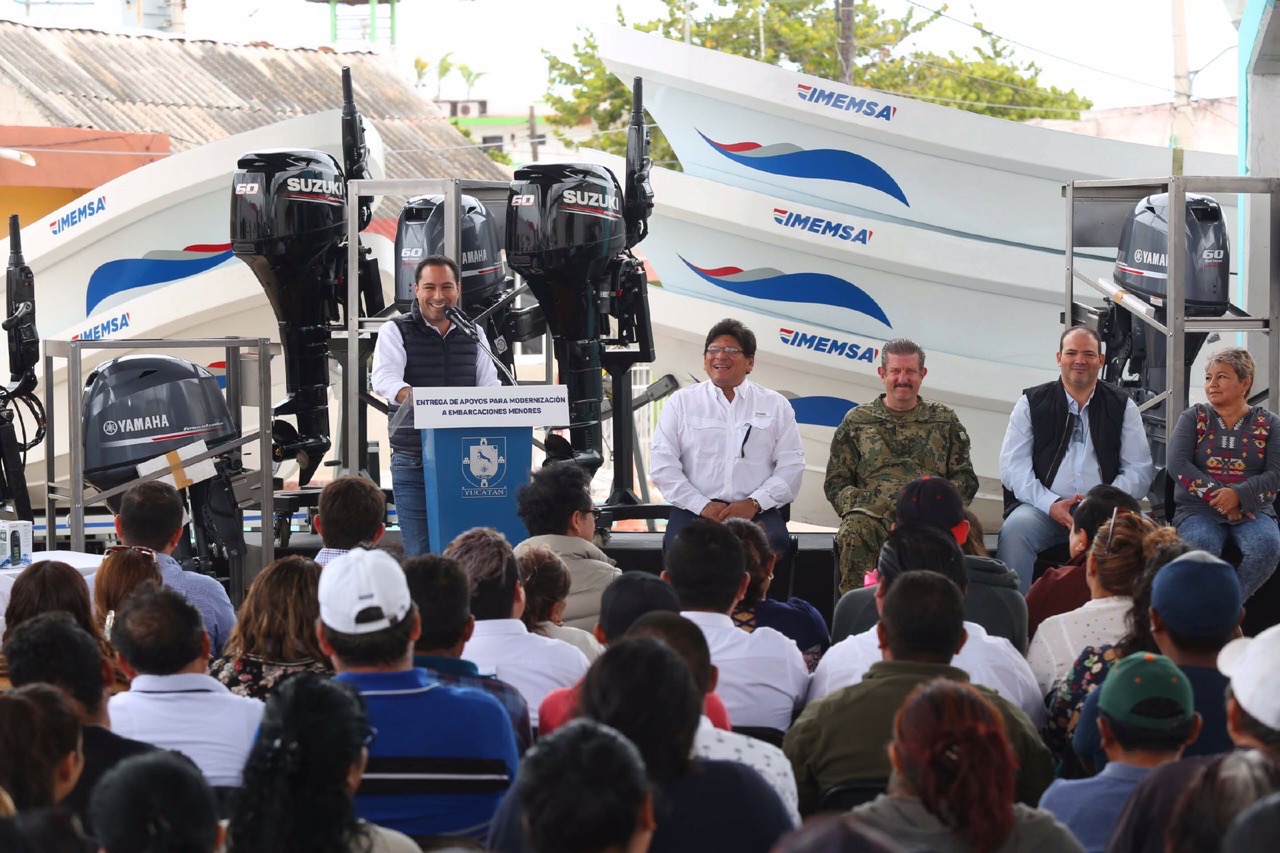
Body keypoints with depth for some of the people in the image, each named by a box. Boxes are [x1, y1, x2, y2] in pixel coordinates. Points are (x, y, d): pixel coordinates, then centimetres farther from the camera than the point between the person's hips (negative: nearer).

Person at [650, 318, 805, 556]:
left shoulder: (776, 405, 15)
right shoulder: (681, 402, 13)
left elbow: (791, 465, 7)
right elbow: (662, 465, 5)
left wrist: (753, 503, -8)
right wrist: (702, 505, -8)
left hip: (757, 512, 1)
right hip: (694, 510, -1)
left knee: (772, 545, -33)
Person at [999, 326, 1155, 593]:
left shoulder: (1122, 407, 14)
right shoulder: (1032, 403, 11)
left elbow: (1139, 470, 8)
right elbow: (1013, 467, 3)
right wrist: (1051, 505, -13)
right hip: (1043, 508, -1)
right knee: (1015, 528, -33)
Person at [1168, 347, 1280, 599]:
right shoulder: (1193, 418, 12)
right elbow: (1178, 465, -3)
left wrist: (1239, 496, -19)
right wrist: (1218, 498, -14)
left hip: (1252, 511, 0)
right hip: (1199, 510, 0)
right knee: (1201, 545, -36)